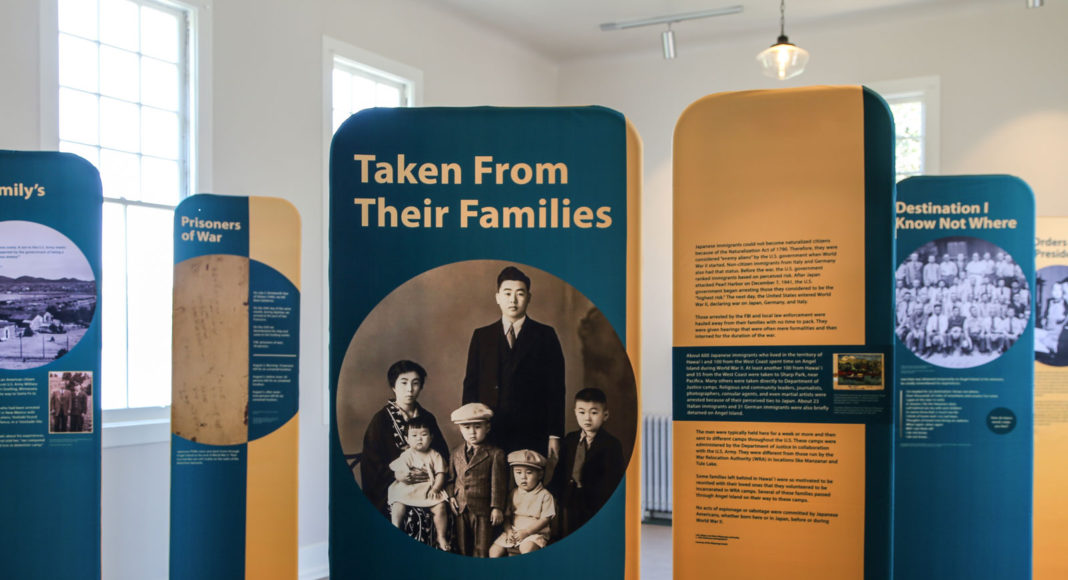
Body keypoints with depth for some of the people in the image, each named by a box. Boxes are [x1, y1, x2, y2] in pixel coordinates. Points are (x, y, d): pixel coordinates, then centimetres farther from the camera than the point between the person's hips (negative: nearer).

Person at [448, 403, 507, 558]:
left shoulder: (495, 453, -7)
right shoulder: (456, 452, 7)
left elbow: (498, 482, -8)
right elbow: (451, 477, 14)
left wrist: (497, 507, -10)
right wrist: (451, 496, 0)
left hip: (482, 510, -4)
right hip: (460, 509, 4)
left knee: (481, 549, 3)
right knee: (462, 547, 13)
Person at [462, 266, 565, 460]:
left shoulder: (545, 335, 7)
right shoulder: (481, 336, 12)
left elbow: (556, 389, 4)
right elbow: (470, 386, 10)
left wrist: (554, 436, -3)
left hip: (532, 437, -1)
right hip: (489, 436, 1)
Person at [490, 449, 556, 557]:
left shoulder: (544, 495, -5)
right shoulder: (513, 494, 11)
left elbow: (545, 519, -10)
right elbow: (507, 516, 11)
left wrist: (526, 532, -18)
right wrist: (508, 531, -8)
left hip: (535, 532, -5)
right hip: (513, 532, 5)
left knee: (527, 548, -35)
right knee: (494, 550, -9)